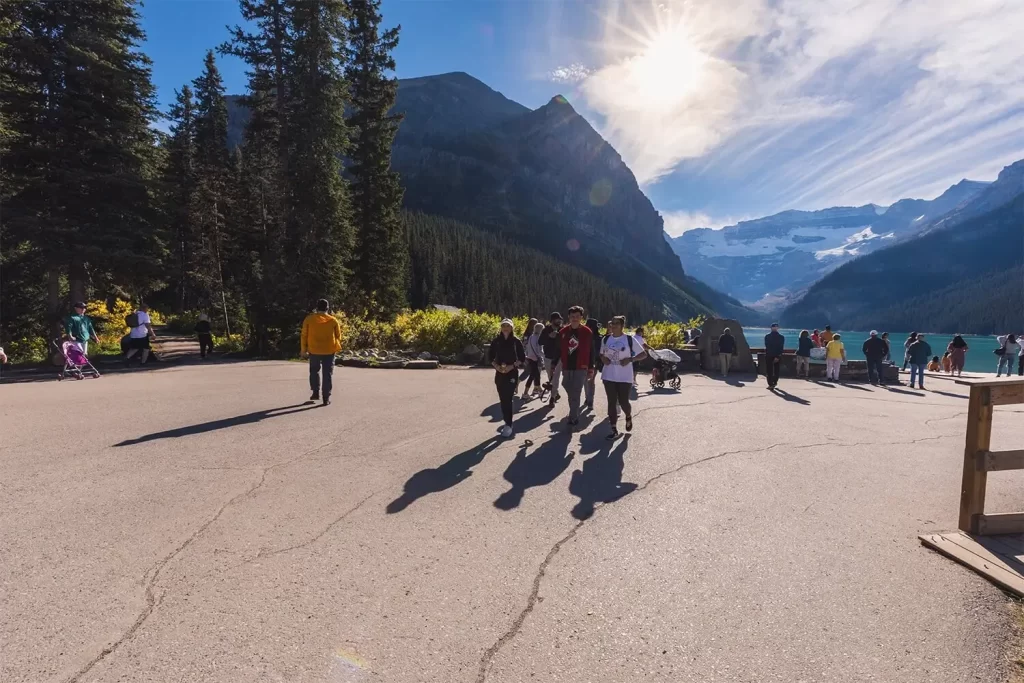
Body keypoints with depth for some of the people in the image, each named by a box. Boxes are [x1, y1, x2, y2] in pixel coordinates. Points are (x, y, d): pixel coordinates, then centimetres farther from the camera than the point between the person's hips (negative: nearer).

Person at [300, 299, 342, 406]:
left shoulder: (309, 319, -1)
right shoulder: (333, 320, -1)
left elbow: (304, 335, 1)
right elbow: (338, 336, 5)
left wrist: (303, 350, 8)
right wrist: (336, 347, 21)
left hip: (314, 350, 1)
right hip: (329, 351, -1)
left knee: (314, 371, 21)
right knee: (328, 374, 3)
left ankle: (316, 393, 19)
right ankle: (326, 398, 1)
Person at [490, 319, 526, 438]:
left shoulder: (516, 341, -2)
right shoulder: (496, 341, 3)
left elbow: (522, 358, -1)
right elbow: (491, 358, 6)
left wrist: (512, 366, -15)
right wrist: (496, 366, -12)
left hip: (512, 374, -3)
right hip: (499, 374, 3)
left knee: (508, 399, -10)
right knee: (503, 399, 6)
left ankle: (509, 425, -5)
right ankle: (507, 423, 18)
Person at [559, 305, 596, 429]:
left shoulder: (587, 332, -4)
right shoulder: (563, 332, 4)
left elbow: (591, 352, 0)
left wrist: (591, 369, -1)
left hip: (581, 368, -4)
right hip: (566, 368, 4)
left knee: (575, 395, -6)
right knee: (570, 394, 12)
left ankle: (572, 418, -1)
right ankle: (575, 416, 27)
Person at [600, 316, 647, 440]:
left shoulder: (630, 339, -7)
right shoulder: (606, 339, 4)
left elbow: (643, 354, -3)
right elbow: (602, 354, 18)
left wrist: (630, 359, -17)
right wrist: (603, 359, -5)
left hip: (624, 377, -3)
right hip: (609, 376, 3)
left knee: (623, 402, -1)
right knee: (611, 402, 3)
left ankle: (628, 417, 34)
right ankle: (614, 430, 10)